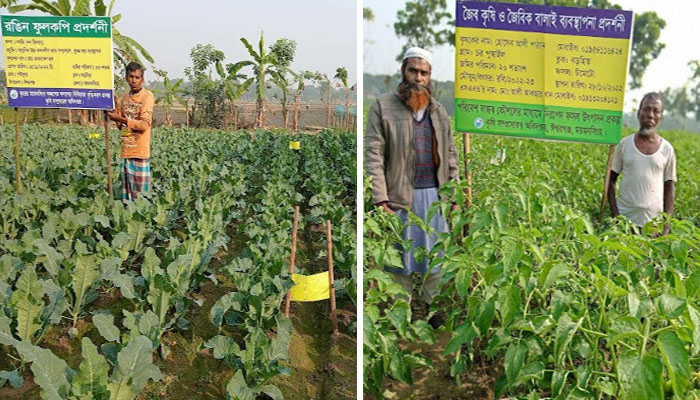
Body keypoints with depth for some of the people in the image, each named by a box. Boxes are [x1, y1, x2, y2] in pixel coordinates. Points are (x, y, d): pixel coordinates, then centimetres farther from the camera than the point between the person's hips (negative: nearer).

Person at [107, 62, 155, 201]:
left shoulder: (147, 96, -6)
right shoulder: (125, 98, 15)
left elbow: (144, 125, -15)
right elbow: (122, 126, 19)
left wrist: (121, 119, -15)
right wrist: (116, 116, 1)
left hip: (141, 153, -6)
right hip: (126, 152, 6)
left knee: (140, 194, -4)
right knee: (127, 193, 8)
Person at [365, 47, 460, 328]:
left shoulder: (438, 110, 14)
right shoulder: (383, 106, -2)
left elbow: (450, 154, 15)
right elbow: (374, 154, -8)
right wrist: (380, 198, -14)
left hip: (434, 194, 4)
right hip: (401, 195, -4)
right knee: (400, 254, 3)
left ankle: (432, 305, 23)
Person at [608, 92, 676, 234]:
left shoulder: (667, 149, 2)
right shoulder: (625, 144, 2)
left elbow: (669, 187, 7)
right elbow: (611, 180, 5)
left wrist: (667, 223, -2)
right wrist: (615, 214, -5)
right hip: (624, 219, 0)